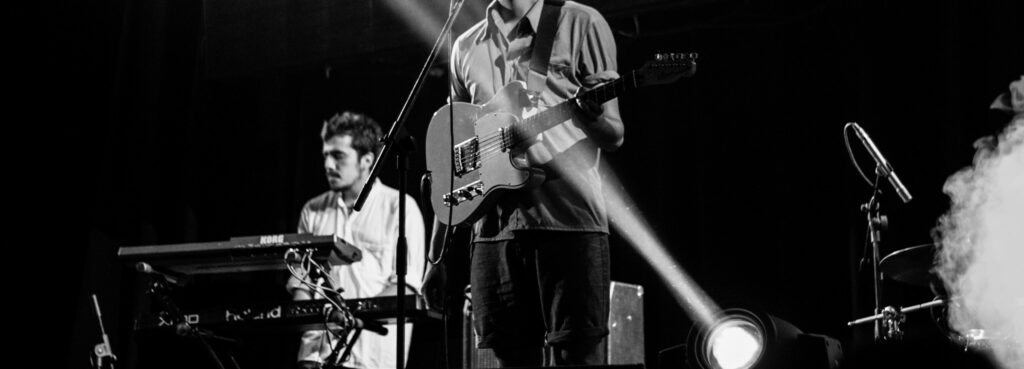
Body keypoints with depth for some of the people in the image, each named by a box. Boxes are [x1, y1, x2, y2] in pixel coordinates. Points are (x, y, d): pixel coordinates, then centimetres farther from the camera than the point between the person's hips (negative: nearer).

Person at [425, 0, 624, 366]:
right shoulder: (467, 47, 17)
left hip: (569, 221, -4)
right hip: (494, 227, 4)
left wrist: (593, 113, -22)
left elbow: (614, 136, 3)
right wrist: (437, 255, 14)